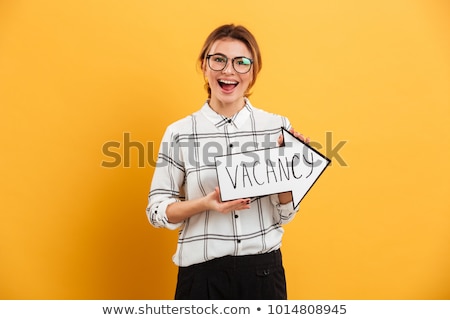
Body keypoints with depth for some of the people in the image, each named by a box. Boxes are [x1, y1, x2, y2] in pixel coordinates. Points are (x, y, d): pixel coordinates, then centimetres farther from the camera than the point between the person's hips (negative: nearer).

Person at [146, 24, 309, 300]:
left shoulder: (277, 127, -4)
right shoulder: (179, 132, -6)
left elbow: (285, 215, 1)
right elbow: (157, 210, -3)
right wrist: (206, 203, -19)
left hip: (264, 270, 1)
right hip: (202, 272, -1)